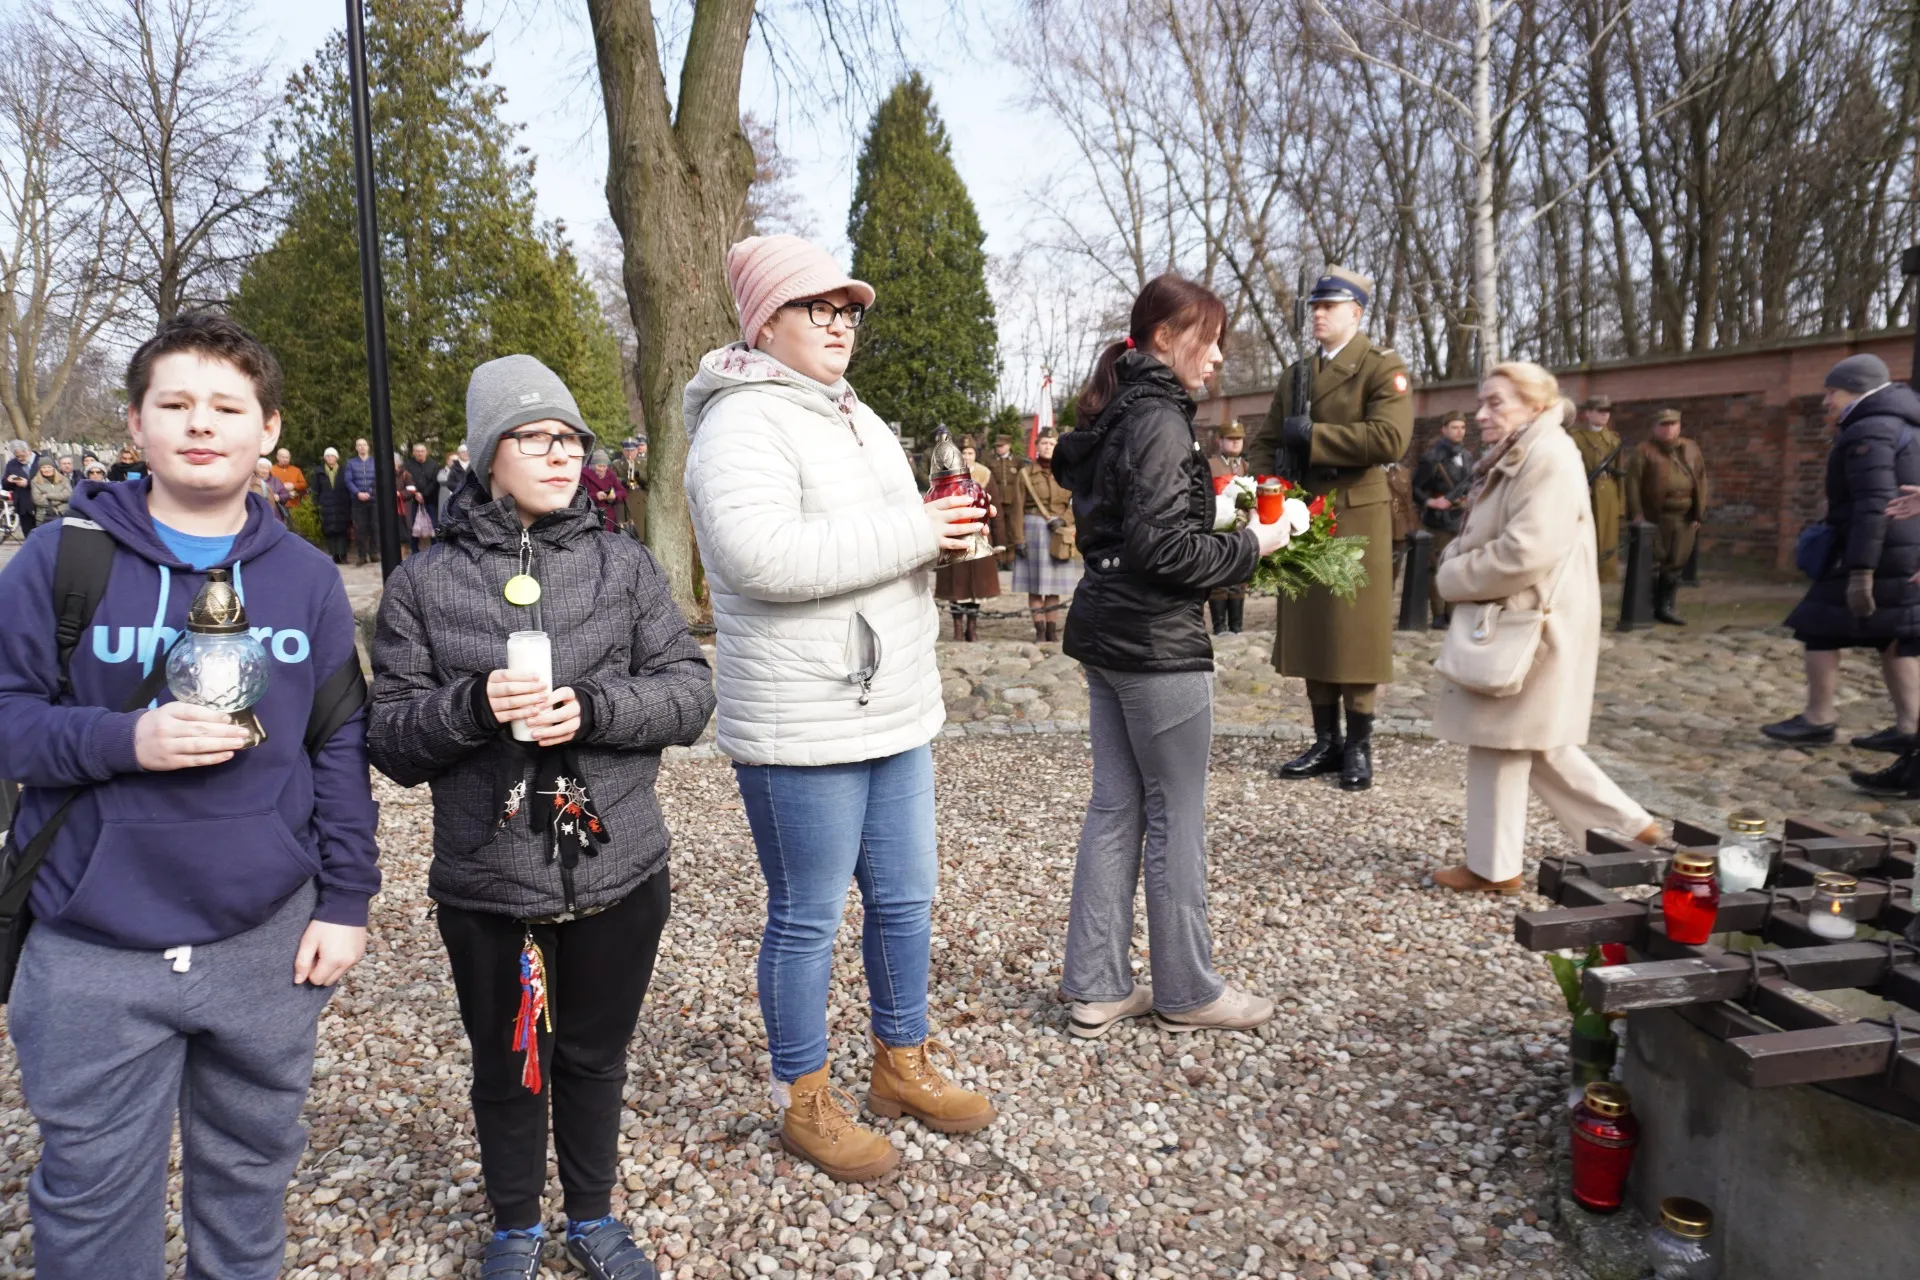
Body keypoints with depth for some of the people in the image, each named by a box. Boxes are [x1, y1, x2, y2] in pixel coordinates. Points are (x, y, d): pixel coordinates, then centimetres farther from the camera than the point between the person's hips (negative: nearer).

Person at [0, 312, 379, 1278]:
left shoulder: (307, 578, 2)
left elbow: (340, 748, 5)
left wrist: (346, 900, 3)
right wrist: (123, 739, -21)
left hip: (268, 942, 2)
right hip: (93, 954, -2)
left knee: (252, 1171, 18)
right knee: (93, 1202, 11)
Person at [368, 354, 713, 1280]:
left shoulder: (625, 565, 0)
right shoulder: (424, 582, -2)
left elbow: (690, 691, -3)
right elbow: (390, 738, -2)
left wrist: (595, 707, -20)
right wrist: (472, 706, -21)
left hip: (617, 873, 1)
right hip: (486, 885, -1)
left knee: (596, 1056, 19)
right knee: (507, 1066, 18)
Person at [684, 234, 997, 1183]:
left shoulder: (855, 419, 17)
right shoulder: (743, 422, -14)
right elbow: (756, 553, -30)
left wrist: (948, 530, 1)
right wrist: (911, 533, -24)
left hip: (893, 714, 9)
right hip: (801, 730, -9)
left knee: (905, 899, 17)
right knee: (807, 919, 6)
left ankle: (902, 1062, 36)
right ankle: (805, 1102, 24)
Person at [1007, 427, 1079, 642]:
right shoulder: (1025, 474, 0)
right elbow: (1016, 509, -3)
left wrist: (1064, 519, -11)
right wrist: (1018, 539, -9)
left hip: (1058, 535, 2)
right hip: (1033, 530, -2)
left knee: (1054, 584, 5)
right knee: (1035, 584, 1)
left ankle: (1052, 630, 12)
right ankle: (1040, 631, 6)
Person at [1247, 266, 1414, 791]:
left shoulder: (1383, 368, -4)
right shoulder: (1294, 375, 16)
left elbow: (1390, 438, -20)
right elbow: (1265, 442, 18)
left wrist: (1312, 436, -16)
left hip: (1357, 518, -6)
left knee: (1354, 631, -1)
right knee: (1310, 629, 7)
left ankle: (1359, 746, 9)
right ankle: (1326, 741, 17)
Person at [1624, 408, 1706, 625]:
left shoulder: (1691, 450, 13)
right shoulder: (1644, 451, 0)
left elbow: (1701, 482, 13)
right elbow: (1633, 482, -6)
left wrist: (1699, 515, 6)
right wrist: (1636, 514, -13)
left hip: (1684, 519, 4)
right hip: (1654, 517, -4)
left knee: (1675, 566, 6)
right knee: (1652, 565, -1)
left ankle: (1667, 607, 15)